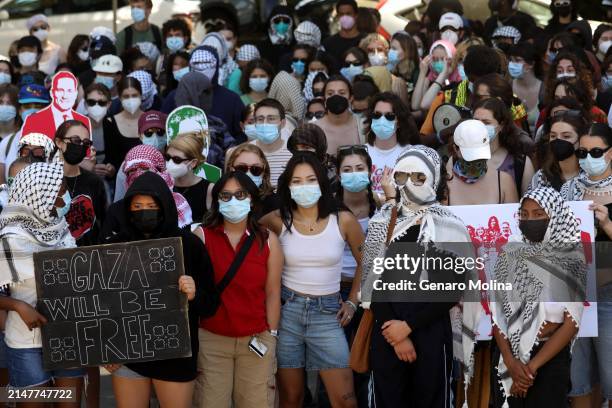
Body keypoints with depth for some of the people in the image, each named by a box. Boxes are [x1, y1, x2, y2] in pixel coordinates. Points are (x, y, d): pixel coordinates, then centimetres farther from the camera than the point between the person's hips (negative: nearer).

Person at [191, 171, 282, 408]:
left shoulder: (268, 240, 3)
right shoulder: (202, 236, -2)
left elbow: (272, 293, 5)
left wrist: (272, 336, 3)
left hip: (256, 341, 1)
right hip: (210, 339, -1)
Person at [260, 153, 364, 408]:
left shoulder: (343, 220, -3)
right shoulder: (278, 221, -4)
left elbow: (365, 262, 11)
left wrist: (352, 302, 8)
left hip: (328, 313, 0)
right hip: (286, 311, 0)